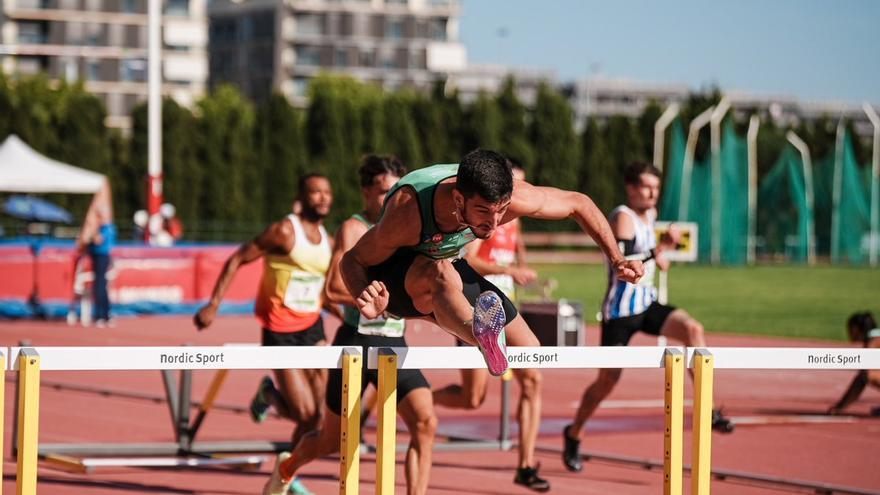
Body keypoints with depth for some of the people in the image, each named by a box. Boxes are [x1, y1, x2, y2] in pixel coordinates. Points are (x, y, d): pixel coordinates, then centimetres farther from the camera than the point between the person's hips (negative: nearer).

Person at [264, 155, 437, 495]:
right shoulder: (353, 229, -8)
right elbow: (333, 289, -20)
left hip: (395, 346, 5)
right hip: (356, 344, -5)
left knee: (425, 423, -18)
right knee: (333, 441, 11)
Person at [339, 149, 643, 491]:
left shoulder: (513, 197, -29)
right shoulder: (409, 211, -40)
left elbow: (578, 203, -11)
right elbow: (352, 261, -28)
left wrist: (616, 259, -11)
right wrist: (366, 300, -49)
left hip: (450, 266, 6)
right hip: (395, 271, -6)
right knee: (442, 275, -43)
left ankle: (526, 466, 26)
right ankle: (485, 339, -75)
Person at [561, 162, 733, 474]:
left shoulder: (650, 214, 9)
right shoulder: (623, 217, -16)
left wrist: (661, 256, 10)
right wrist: (658, 249, -37)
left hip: (647, 305, 7)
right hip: (620, 311, -7)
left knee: (693, 330, -19)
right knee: (608, 380, 0)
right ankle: (573, 434, 23)